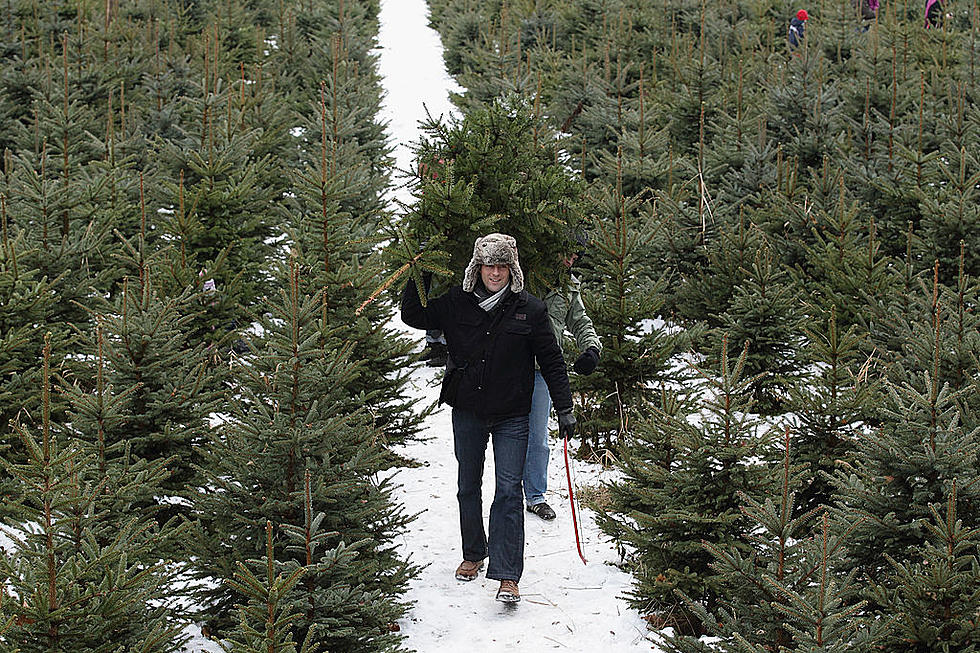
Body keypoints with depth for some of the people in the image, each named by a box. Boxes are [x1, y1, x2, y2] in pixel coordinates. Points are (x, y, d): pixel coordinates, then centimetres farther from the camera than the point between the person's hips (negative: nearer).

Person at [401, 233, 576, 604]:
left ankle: (507, 576, -9)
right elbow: (413, 317, 11)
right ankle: (473, 554, 35)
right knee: (467, 487, 15)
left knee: (508, 491, -9)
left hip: (511, 416, -3)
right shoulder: (456, 303, 1)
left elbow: (552, 361, 1)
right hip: (467, 412, 3)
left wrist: (565, 409, -1)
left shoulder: (529, 309, -3)